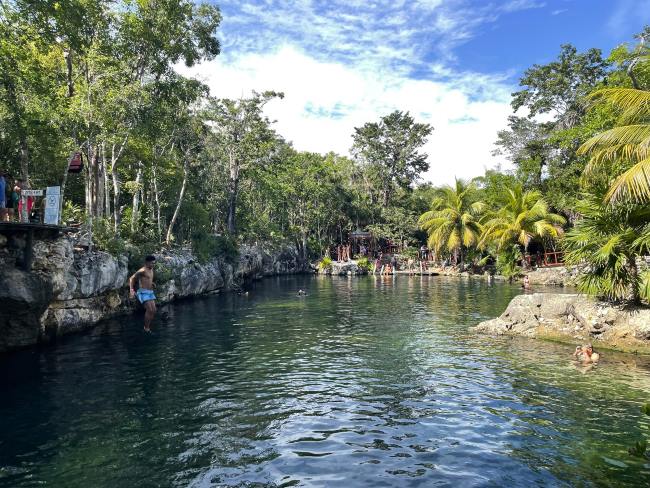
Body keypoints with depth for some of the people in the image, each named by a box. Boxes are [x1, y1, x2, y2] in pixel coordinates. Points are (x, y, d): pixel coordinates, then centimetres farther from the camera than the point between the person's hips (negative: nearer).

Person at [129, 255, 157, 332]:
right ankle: (146, 328, -5)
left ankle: (149, 327, 13)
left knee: (154, 310, 3)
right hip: (143, 292, -8)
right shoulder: (143, 270, -13)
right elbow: (132, 278, -13)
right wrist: (132, 290, -20)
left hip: (150, 292, 8)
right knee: (149, 310, -16)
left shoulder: (151, 270, 12)